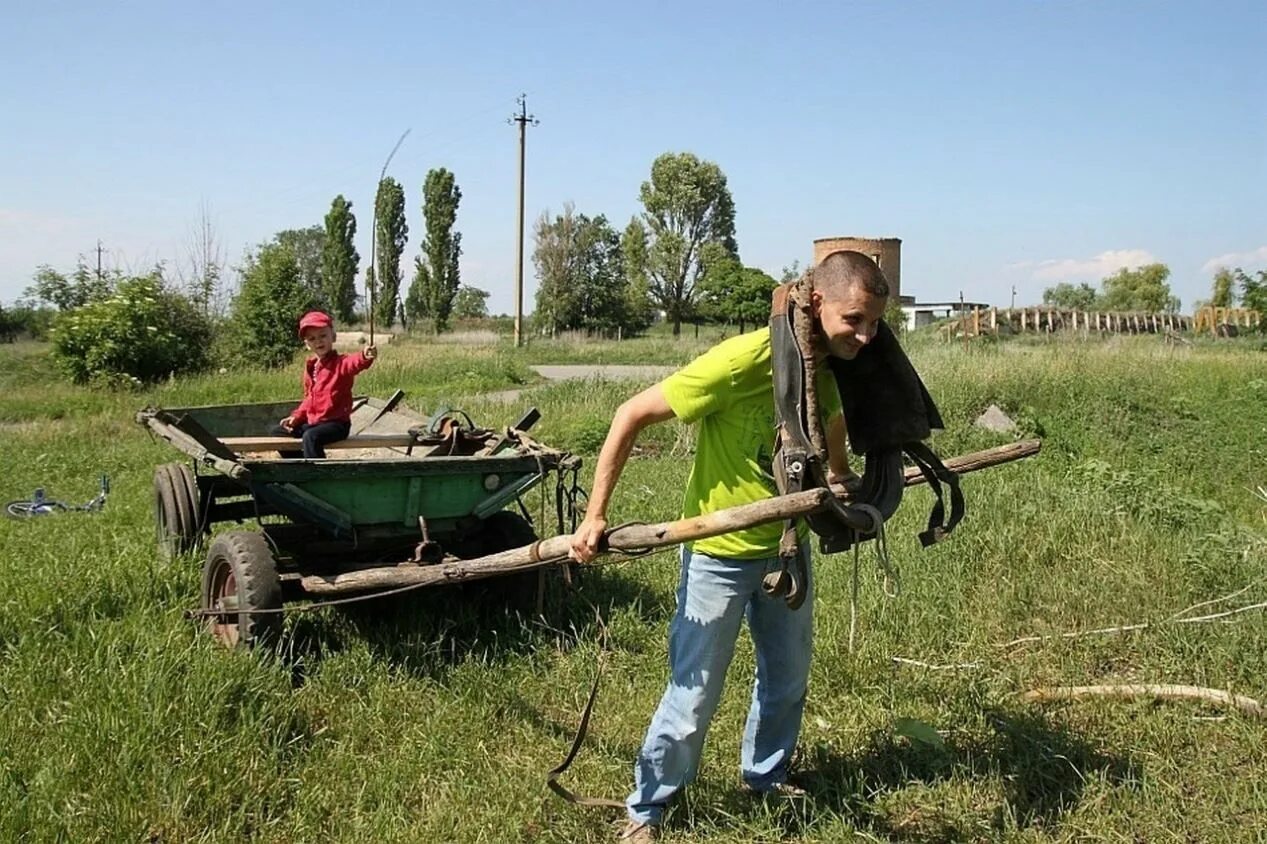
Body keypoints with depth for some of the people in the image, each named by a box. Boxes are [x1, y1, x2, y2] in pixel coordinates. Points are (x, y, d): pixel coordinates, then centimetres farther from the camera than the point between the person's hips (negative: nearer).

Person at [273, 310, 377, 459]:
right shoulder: (310, 366, 10)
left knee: (311, 437, -35)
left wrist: (364, 357, -62)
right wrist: (296, 416, 10)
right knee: (278, 432, 17)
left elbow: (354, 363, -39)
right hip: (312, 422, 9)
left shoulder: (341, 362, -13)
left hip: (336, 423, -9)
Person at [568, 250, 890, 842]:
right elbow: (632, 415, -23)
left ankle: (766, 775, 47)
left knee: (789, 676, 22)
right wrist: (595, 515, -21)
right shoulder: (742, 361, -28)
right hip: (719, 551, -7)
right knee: (695, 694, 2)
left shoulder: (835, 368, -6)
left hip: (787, 545, 7)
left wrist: (842, 478, 4)